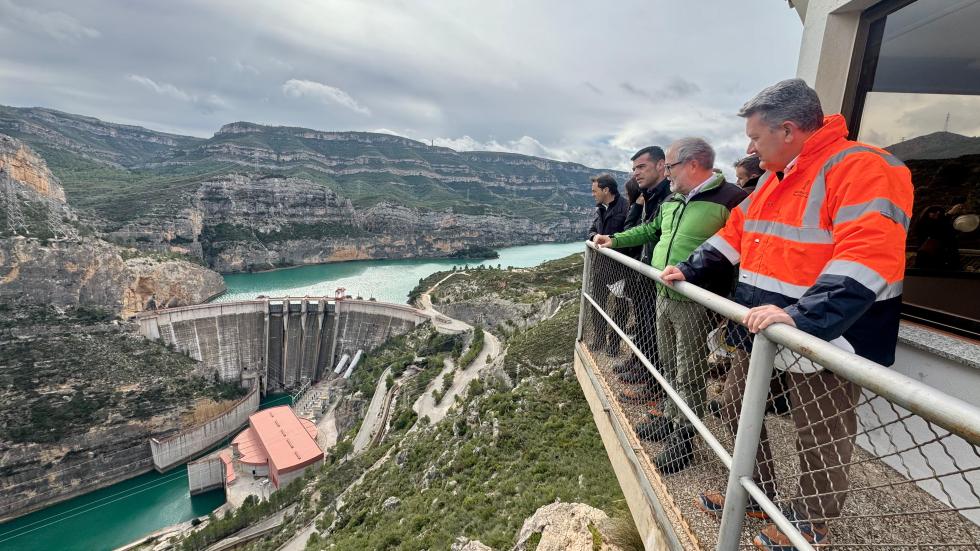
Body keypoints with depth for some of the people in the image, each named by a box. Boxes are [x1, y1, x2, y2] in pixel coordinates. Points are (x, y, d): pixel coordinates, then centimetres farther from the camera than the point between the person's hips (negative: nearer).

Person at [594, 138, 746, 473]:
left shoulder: (729, 199, -15)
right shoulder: (672, 200, 12)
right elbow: (651, 230, 27)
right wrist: (615, 240, 26)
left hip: (695, 303, -8)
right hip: (664, 295, 8)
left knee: (689, 374, 5)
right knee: (668, 365, 20)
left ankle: (683, 439, 22)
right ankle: (669, 418, 38)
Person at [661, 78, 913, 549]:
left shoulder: (862, 169, -17)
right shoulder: (775, 178, 12)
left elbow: (867, 257, -29)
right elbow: (736, 233, 18)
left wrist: (804, 318, -37)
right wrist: (690, 270, 12)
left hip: (827, 338, -8)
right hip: (763, 331, 9)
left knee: (820, 439, 11)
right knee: (736, 408, 18)